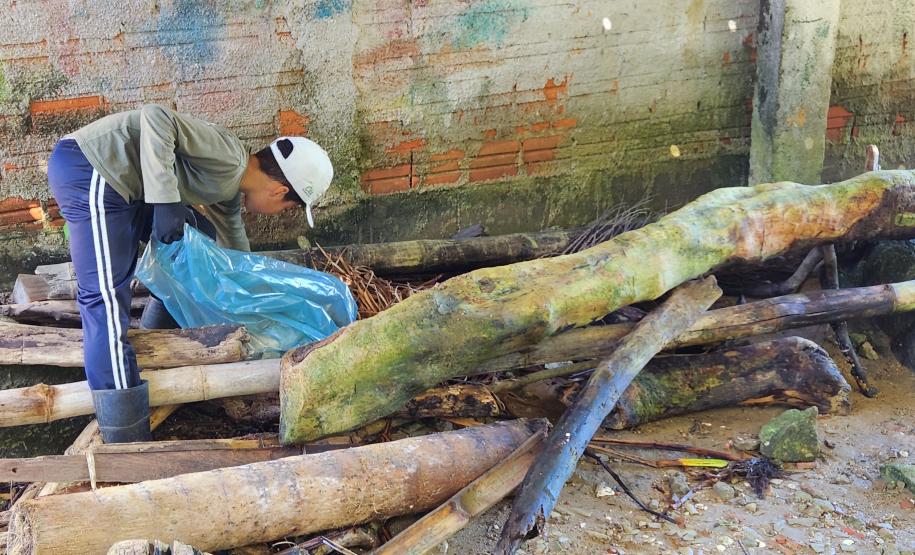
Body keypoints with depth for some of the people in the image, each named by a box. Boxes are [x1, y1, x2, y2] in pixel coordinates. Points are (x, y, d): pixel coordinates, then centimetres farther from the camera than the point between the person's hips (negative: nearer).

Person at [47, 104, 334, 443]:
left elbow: (236, 253, 29)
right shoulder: (227, 157, -16)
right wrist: (166, 200, -30)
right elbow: (156, 117, -26)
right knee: (107, 296, -15)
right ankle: (126, 439, -16)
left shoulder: (229, 193, 14)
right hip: (88, 168, -10)